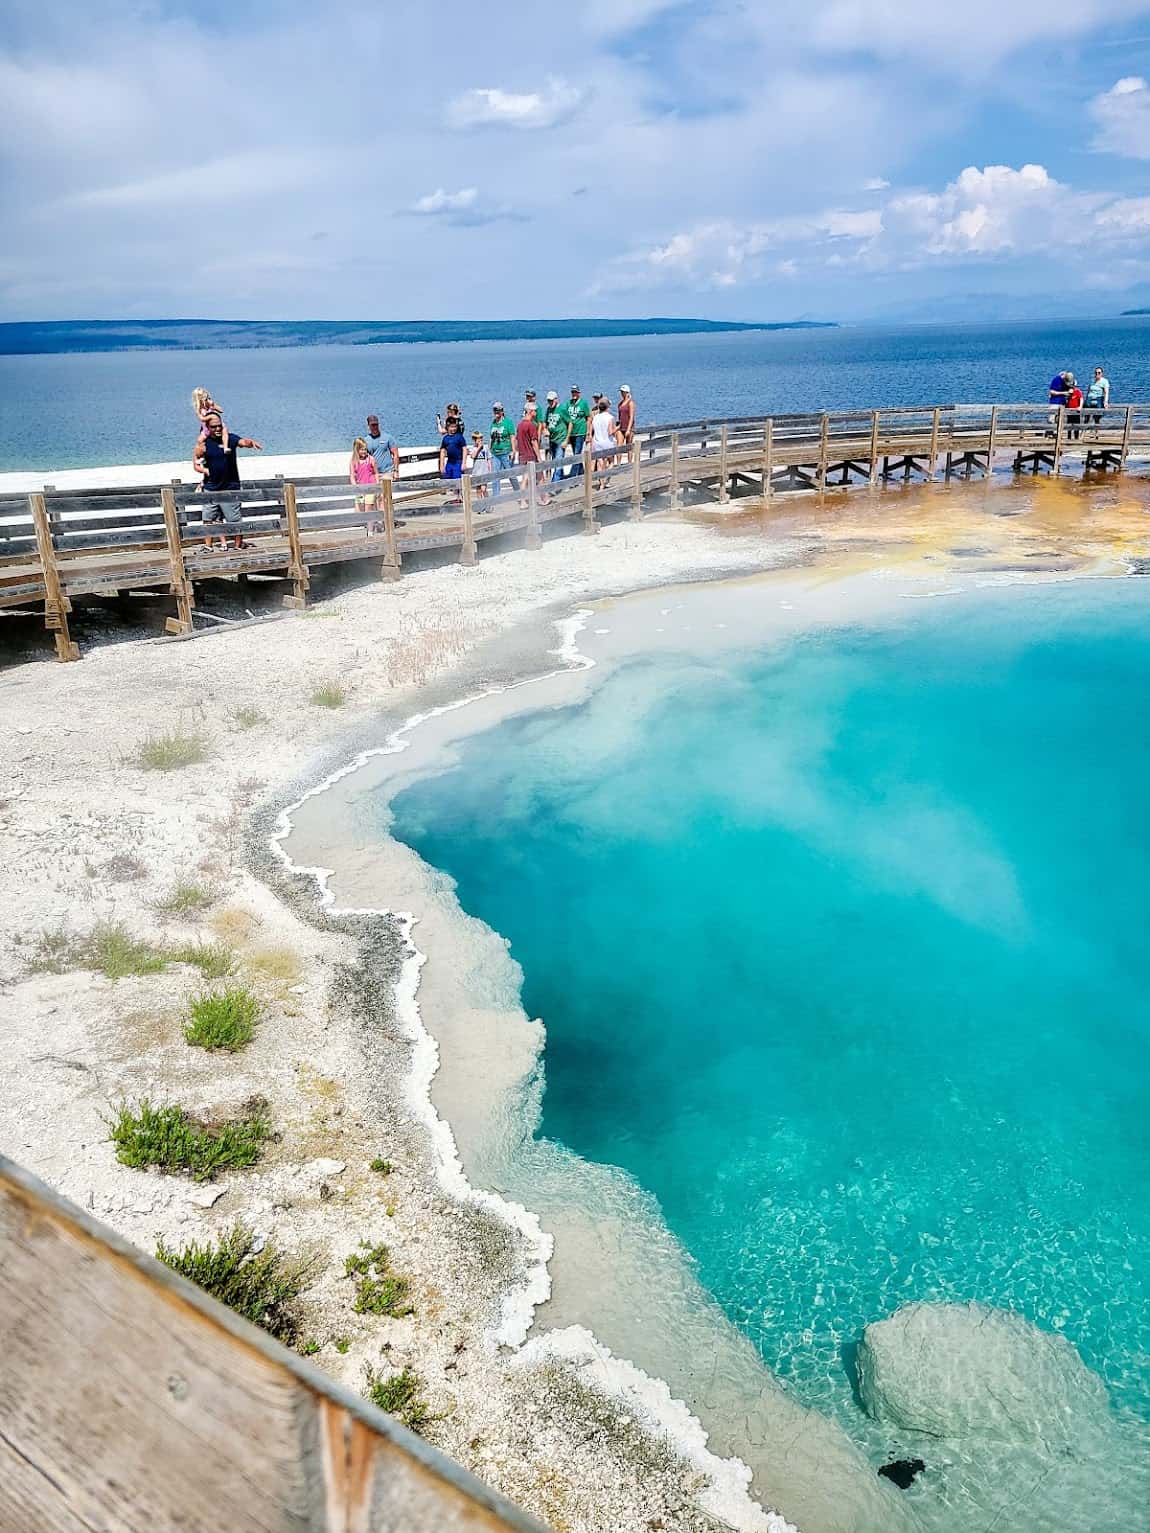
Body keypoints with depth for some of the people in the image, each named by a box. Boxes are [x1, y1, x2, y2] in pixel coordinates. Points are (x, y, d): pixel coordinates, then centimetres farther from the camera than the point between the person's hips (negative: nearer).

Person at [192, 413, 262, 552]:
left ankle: (238, 546, 12)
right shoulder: (203, 443, 0)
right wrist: (203, 470, -9)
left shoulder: (230, 438, -4)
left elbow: (243, 442, -22)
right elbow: (195, 462, 10)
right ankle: (208, 546, 23)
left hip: (230, 488, -2)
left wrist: (252, 442, -44)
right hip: (210, 488, 2)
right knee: (208, 519, 11)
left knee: (236, 520, 0)